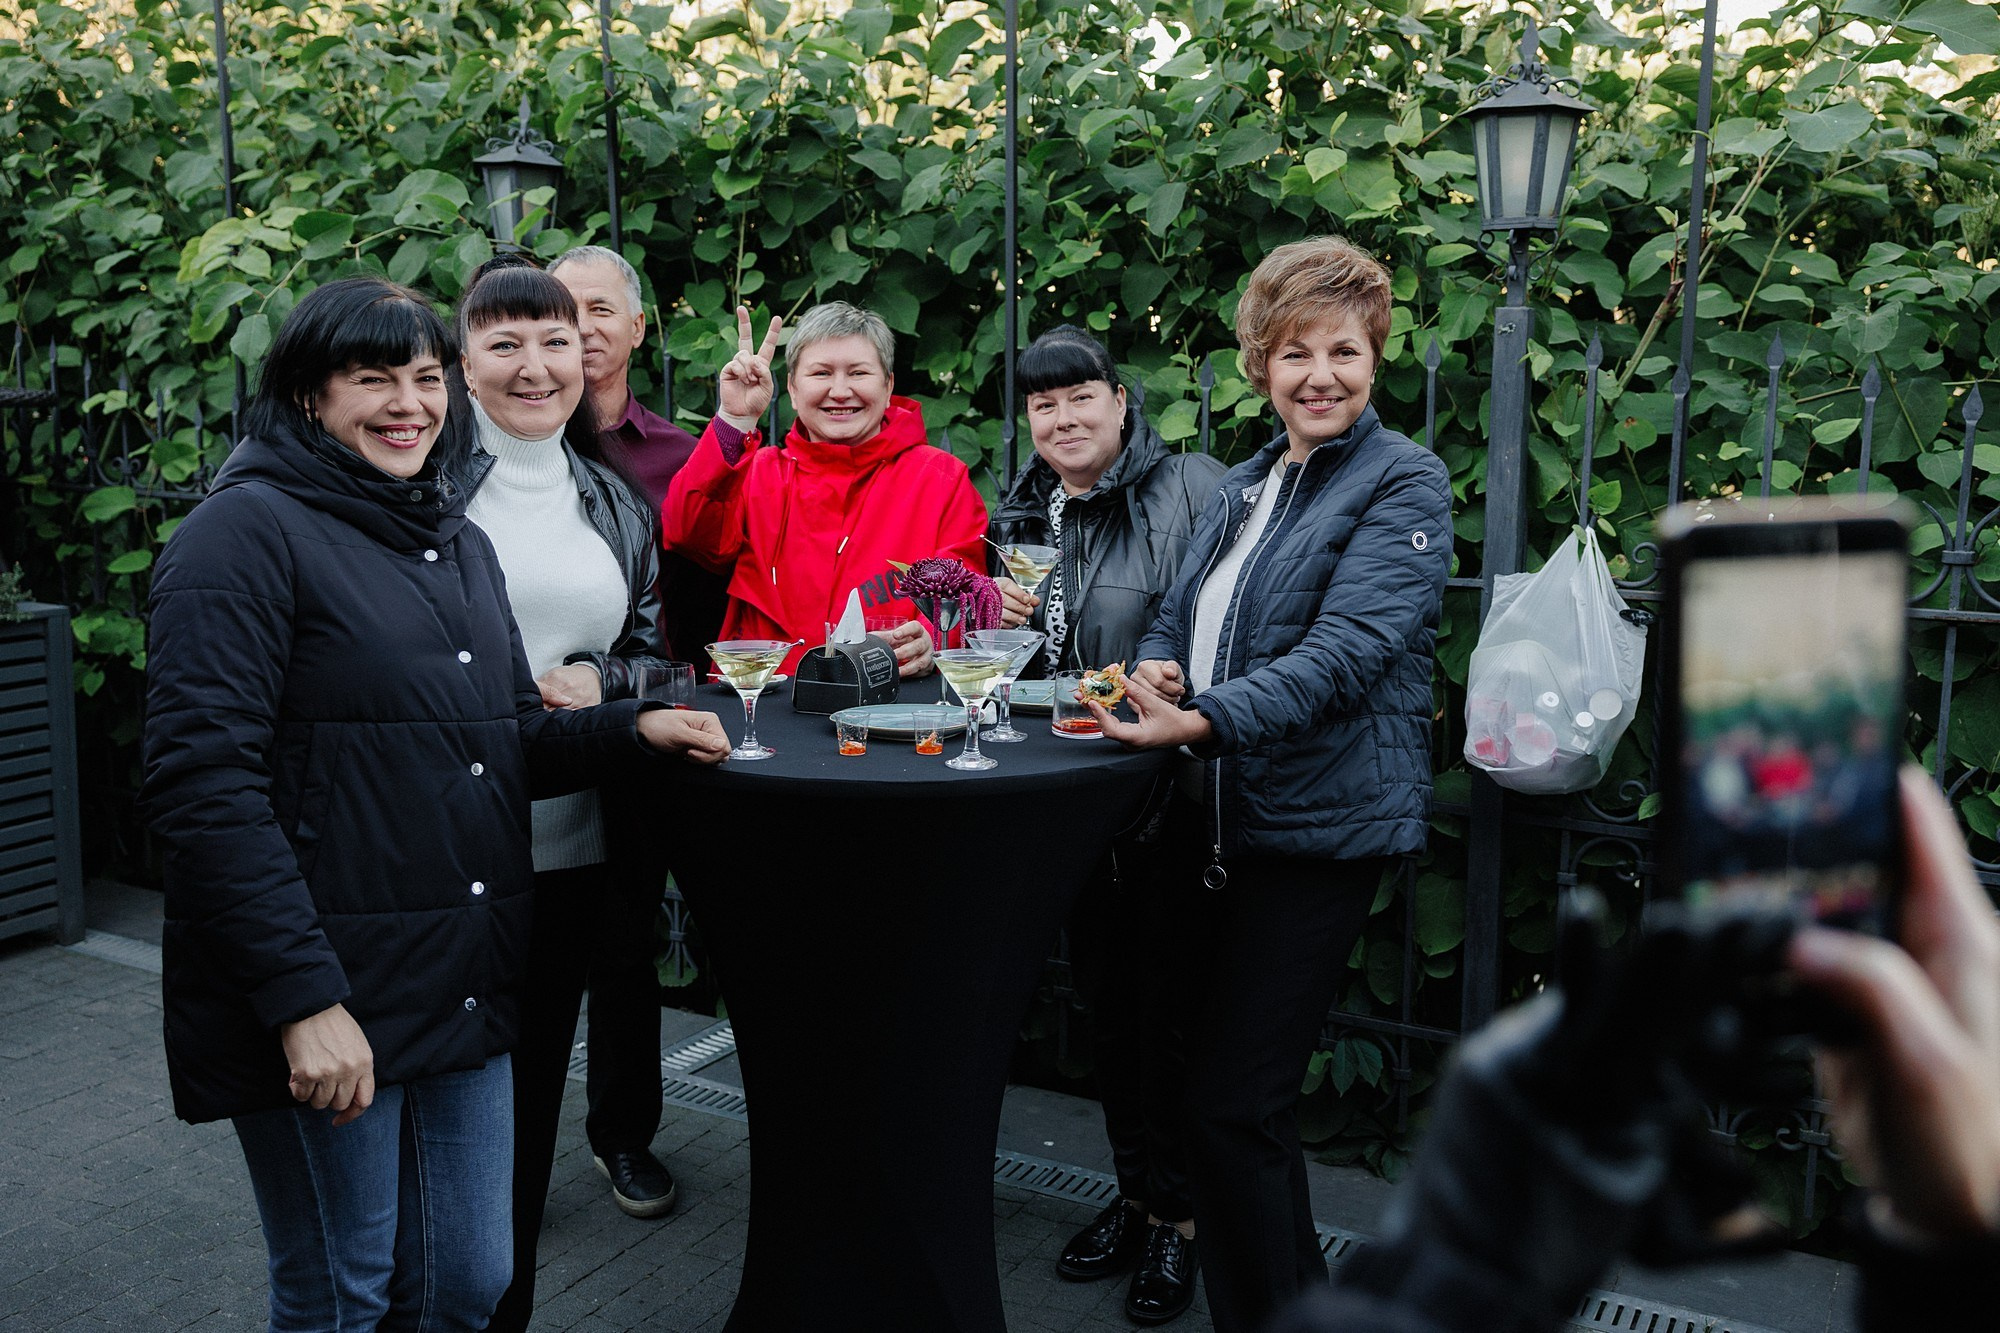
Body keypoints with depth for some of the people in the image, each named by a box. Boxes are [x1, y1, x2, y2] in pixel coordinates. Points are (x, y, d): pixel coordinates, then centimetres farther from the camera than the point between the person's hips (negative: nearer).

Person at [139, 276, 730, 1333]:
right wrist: (304, 998, -22)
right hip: (324, 1011, -7)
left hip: (467, 990, 7)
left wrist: (635, 728, 2)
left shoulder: (459, 541, 16)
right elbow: (204, 785, -17)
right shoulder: (247, 532, -9)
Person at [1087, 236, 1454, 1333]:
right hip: (1219, 820, 8)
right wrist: (1152, 669, -7)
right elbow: (1176, 616, 17)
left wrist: (1203, 719, -33)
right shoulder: (1245, 487, 16)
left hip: (1320, 826, -7)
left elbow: (1346, 651, -21)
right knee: (1246, 1093, 16)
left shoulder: (1402, 484, -7)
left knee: (1232, 1105, -8)